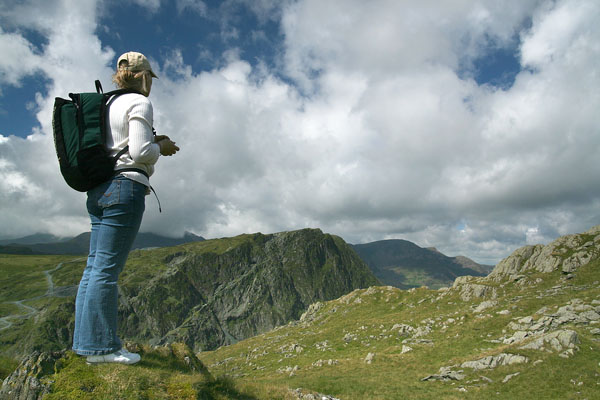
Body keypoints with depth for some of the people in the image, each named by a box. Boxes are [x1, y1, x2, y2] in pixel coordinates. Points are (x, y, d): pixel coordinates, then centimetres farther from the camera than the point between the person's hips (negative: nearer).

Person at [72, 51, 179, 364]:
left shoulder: (109, 104, 21)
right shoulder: (139, 104, -4)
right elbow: (140, 153, -14)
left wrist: (152, 142, 20)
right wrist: (161, 147, 5)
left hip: (99, 190, 9)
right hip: (125, 187, -9)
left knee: (95, 266, 8)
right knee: (107, 268, -8)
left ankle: (87, 341, 14)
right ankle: (100, 345, -2)